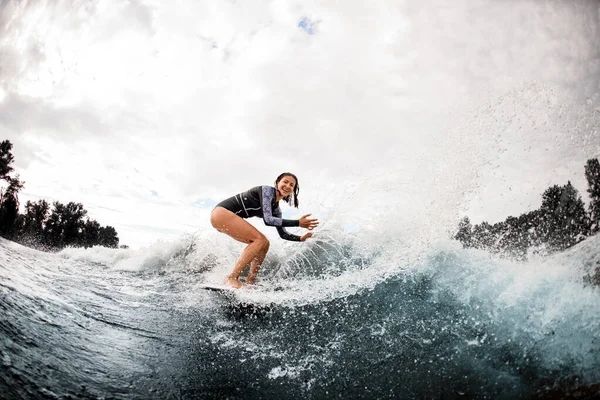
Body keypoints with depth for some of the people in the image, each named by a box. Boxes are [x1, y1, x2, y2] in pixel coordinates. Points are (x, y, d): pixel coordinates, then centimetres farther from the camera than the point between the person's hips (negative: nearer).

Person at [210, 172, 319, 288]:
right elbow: (267, 220, -25)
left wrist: (301, 238, 0)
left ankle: (250, 282, 5)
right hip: (221, 212, -10)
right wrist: (298, 223, -26)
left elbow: (283, 234, 16)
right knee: (260, 239, -18)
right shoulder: (267, 190, -14)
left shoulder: (276, 208, 12)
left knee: (264, 244, 5)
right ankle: (232, 278, -20)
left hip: (230, 218, 10)